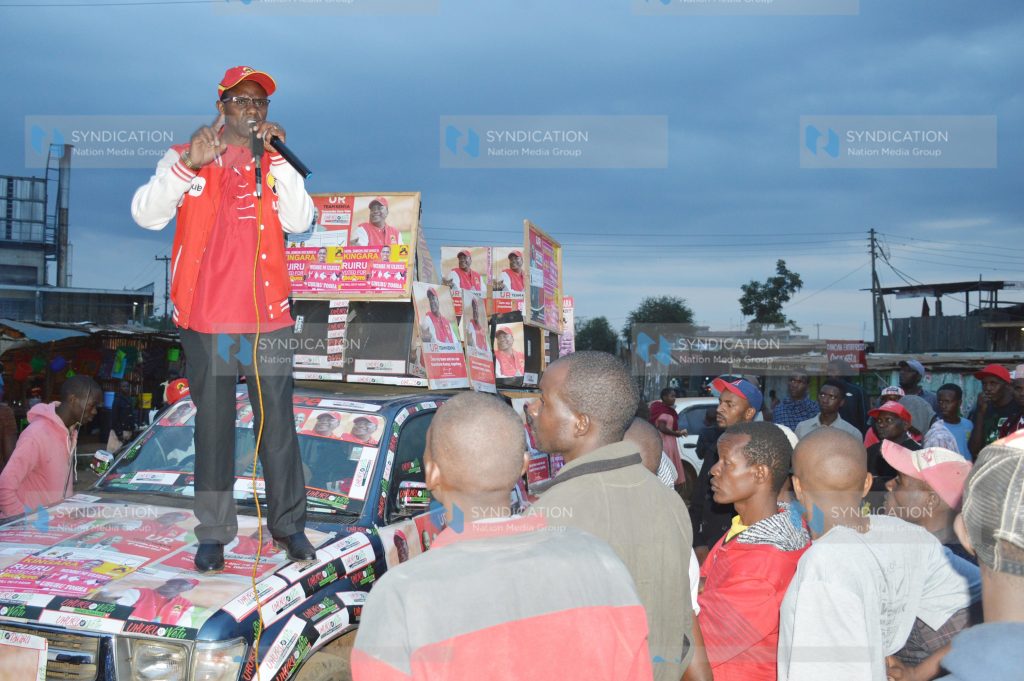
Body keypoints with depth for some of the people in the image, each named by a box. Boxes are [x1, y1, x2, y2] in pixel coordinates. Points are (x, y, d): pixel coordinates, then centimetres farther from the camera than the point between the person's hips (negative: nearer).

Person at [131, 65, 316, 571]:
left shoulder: (276, 164, 9)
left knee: (278, 425, 6)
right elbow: (145, 214, -8)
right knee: (213, 428, 7)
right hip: (206, 323, -1)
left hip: (268, 320, 1)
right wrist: (189, 164, -20)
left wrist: (277, 156, -12)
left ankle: (289, 524, 19)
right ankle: (214, 533, 17)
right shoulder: (184, 157, 6)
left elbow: (300, 220, -7)